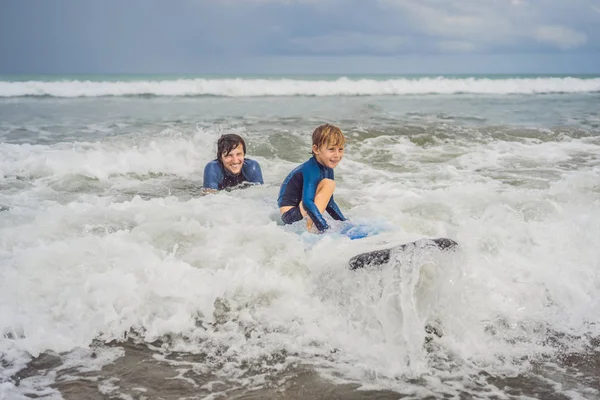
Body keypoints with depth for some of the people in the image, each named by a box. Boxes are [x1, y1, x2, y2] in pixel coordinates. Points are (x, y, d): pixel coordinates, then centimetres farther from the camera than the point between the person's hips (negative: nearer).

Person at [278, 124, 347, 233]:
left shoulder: (328, 169, 6)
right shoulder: (311, 170, -23)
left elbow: (328, 202, 16)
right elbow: (307, 202, -35)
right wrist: (325, 229, -39)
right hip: (290, 215, -10)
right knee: (329, 184, -21)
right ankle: (310, 228, -26)